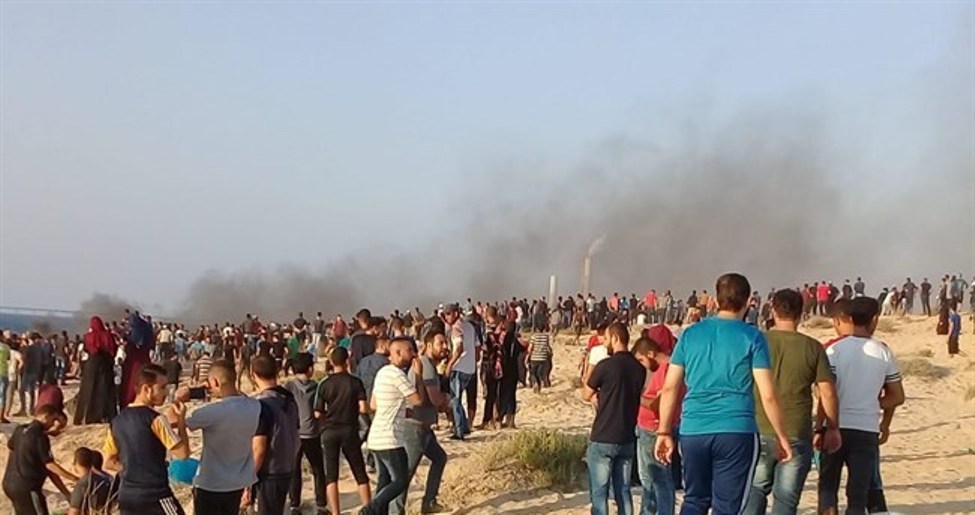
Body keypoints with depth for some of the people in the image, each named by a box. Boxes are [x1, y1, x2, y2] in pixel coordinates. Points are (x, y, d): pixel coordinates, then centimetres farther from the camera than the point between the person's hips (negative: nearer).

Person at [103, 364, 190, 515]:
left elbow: (109, 461, 14)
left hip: (127, 496, 6)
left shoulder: (117, 421, 8)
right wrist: (181, 420, -4)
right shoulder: (155, 419, -13)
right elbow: (183, 453, -14)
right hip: (155, 495, -6)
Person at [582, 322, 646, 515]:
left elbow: (586, 395, -2)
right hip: (627, 439, 5)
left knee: (599, 492, 1)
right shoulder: (639, 368, 2)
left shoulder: (605, 366, -14)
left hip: (602, 439, -5)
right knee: (623, 490, 12)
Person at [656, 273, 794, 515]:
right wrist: (781, 437, 7)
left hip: (693, 431, 3)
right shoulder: (752, 337, -1)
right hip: (737, 432, -3)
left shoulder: (690, 334, 8)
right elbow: (767, 395, -3)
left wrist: (664, 432, 14)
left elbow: (670, 388, 7)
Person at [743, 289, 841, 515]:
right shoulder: (812, 348, -2)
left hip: (760, 431, 1)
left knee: (756, 489, 18)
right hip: (797, 436, -1)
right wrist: (832, 428, 10)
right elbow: (827, 392, -1)